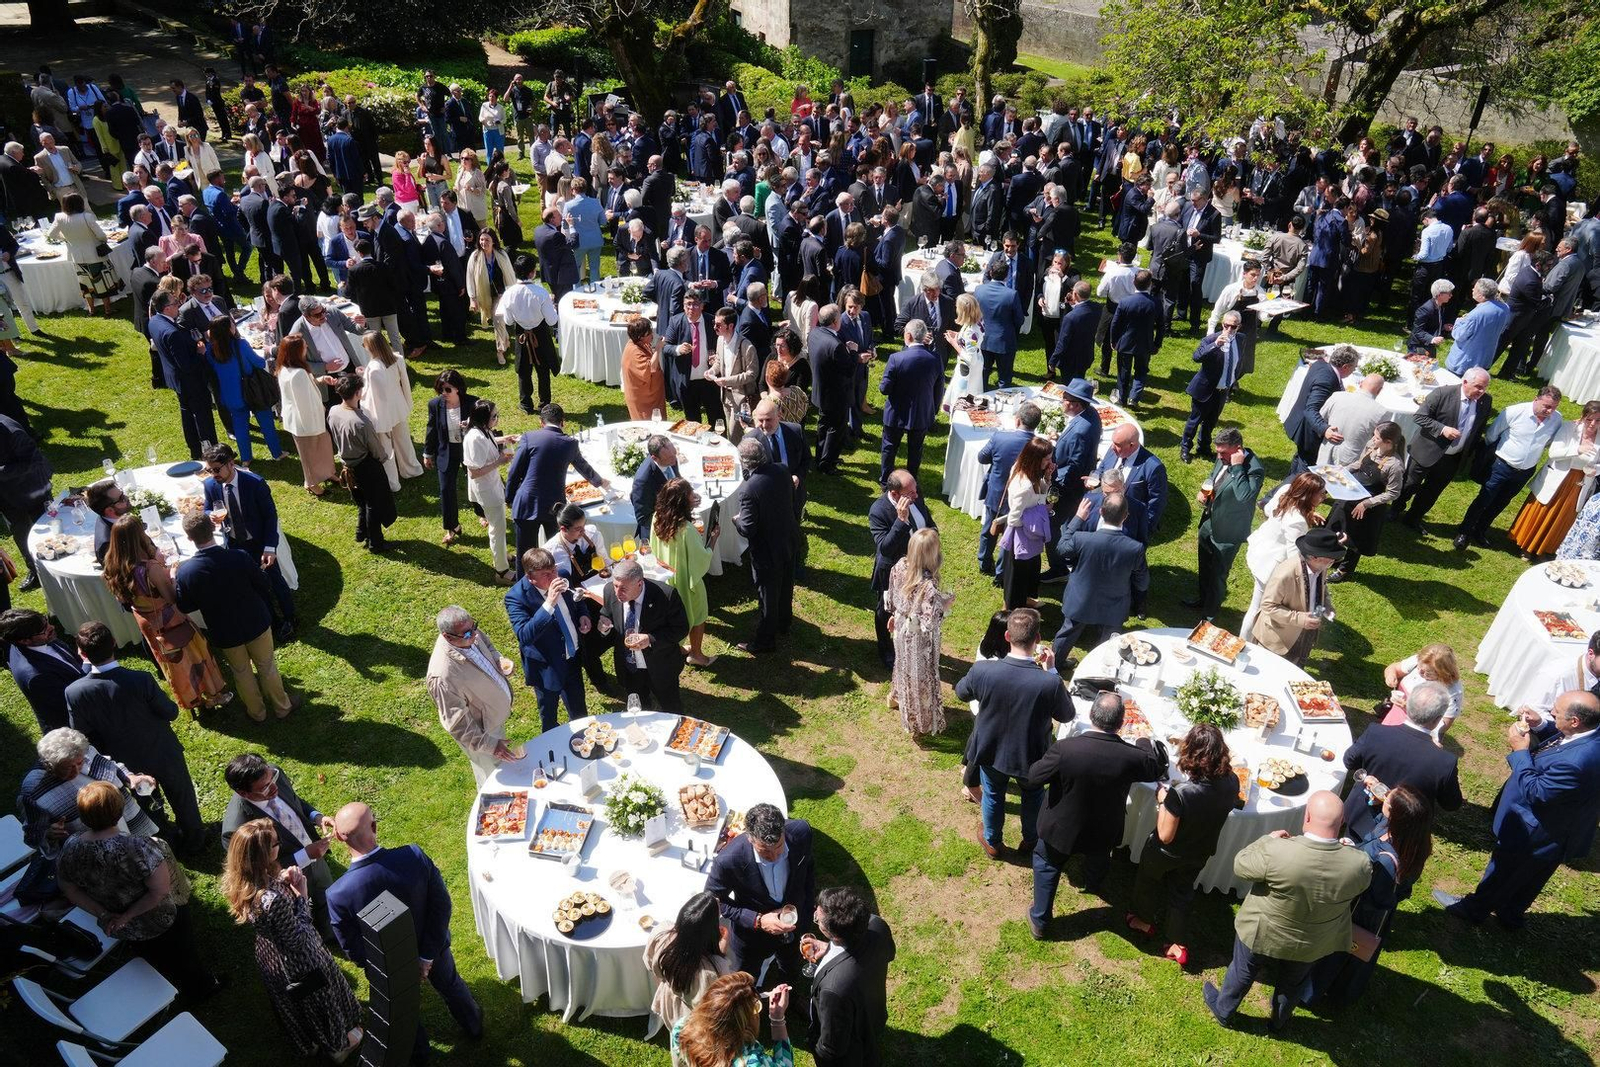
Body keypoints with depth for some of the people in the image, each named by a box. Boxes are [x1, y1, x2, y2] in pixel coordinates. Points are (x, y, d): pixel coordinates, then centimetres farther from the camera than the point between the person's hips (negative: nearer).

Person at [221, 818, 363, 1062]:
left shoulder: (238, 880, -20)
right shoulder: (273, 900, -44)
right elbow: (297, 939, -29)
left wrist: (283, 880, -15)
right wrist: (302, 896, -24)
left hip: (270, 956, 7)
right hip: (297, 963, -7)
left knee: (295, 1005, 34)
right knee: (320, 999, 25)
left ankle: (309, 1043, 59)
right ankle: (337, 1044, 51)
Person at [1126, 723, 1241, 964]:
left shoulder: (1181, 794, -41)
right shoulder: (1231, 783, -24)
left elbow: (1165, 836, -29)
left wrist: (1162, 801, -21)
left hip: (1166, 854, -4)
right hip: (1200, 854, 4)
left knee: (1148, 882, 27)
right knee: (1182, 892, 29)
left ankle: (1144, 921, 52)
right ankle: (1178, 943, 41)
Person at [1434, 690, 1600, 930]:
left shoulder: (1576, 762, -43)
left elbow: (1535, 791, -31)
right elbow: (1562, 738, 5)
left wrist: (1521, 750, -24)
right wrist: (1541, 726, -12)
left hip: (1537, 835, -8)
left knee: (1501, 872, 21)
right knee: (1528, 881, 32)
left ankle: (1474, 908, 45)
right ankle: (1512, 915, 54)